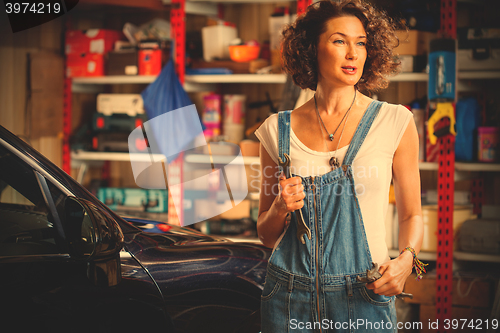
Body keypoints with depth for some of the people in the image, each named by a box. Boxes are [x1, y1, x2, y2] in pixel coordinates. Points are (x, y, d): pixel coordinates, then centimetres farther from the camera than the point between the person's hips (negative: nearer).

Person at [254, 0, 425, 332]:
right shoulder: (278, 129, 2)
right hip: (291, 299, 2)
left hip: (365, 299, -1)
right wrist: (280, 208, -11)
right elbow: (267, 235, 10)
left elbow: (412, 215, 6)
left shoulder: (394, 122, -2)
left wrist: (406, 260, -13)